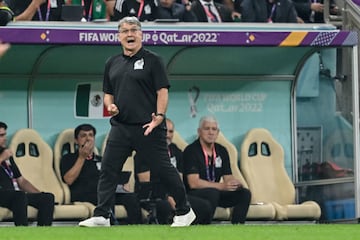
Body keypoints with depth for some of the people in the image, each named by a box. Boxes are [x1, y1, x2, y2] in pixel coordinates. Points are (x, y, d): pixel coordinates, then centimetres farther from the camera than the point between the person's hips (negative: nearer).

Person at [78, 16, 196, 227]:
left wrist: (159, 116, -20)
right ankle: (101, 216, 3)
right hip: (120, 127, 5)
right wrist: (110, 105, 0)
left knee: (163, 169, 0)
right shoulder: (113, 63, 15)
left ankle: (184, 212, 12)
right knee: (108, 169, -1)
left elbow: (162, 91, -6)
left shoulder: (152, 60, -1)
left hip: (148, 128, -5)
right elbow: (108, 93, 23)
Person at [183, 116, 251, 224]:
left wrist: (235, 183, -17)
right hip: (193, 194, -7)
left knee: (244, 193, -11)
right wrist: (221, 186, -27)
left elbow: (228, 177, 10)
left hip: (215, 192, 7)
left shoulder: (221, 151, 9)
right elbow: (193, 183, -20)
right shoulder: (191, 151, -12)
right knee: (212, 193, -37)